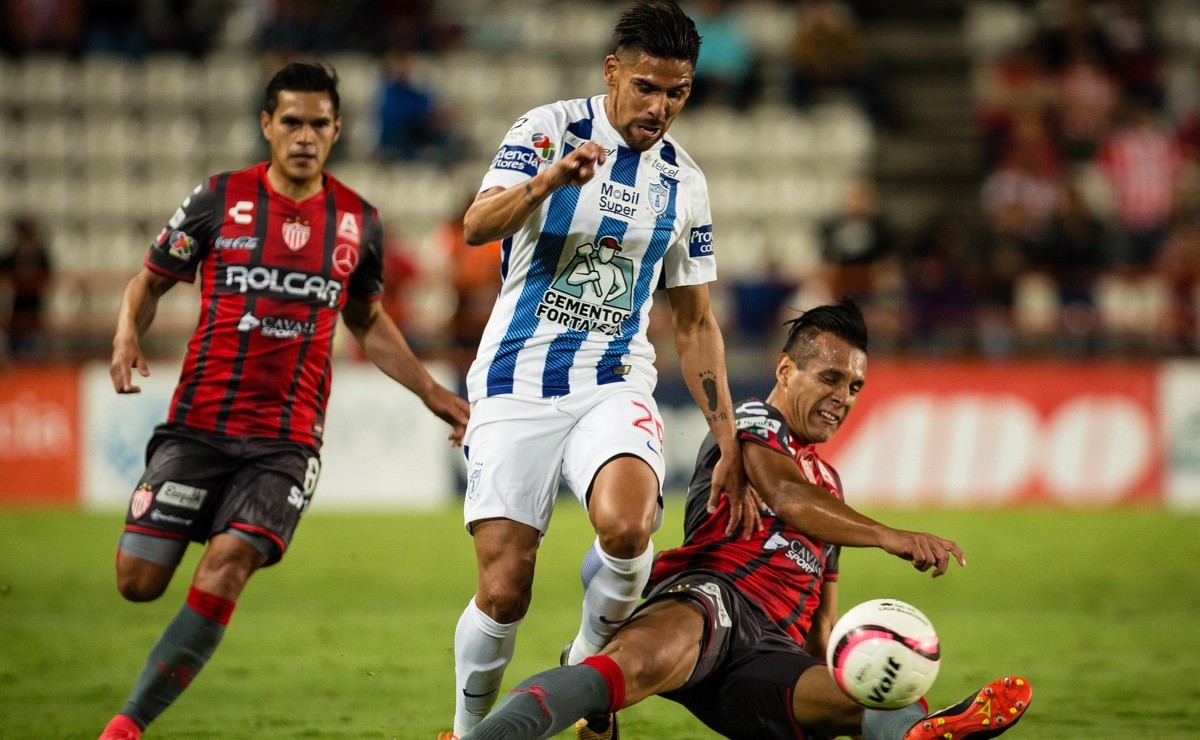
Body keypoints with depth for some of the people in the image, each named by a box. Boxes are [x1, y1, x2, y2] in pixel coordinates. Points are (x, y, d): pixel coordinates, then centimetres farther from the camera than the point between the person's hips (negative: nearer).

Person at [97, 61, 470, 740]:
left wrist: (433, 393, 18)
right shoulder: (220, 199, 1)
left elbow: (369, 323, 24)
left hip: (287, 440, 0)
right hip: (199, 423, 0)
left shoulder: (359, 221, 8)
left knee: (228, 564, -21)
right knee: (139, 580, -10)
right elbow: (151, 280, 11)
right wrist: (128, 334, -9)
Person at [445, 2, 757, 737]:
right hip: (517, 382, -2)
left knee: (627, 525, -29)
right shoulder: (549, 129, -3)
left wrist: (730, 444, 7)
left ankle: (588, 663, -2)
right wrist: (548, 180, -38)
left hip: (613, 384, 2)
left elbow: (695, 323, 14)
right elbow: (478, 225, -18)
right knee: (504, 593, -8)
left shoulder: (685, 184, 8)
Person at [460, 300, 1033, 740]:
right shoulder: (754, 421, 14)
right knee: (640, 661, -43)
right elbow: (787, 499, -10)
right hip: (714, 597, -5)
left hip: (774, 654, 5)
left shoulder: (829, 483, 38)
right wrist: (890, 537, -25)